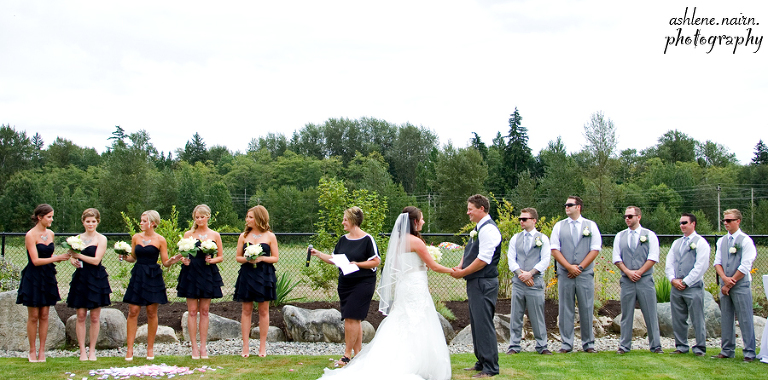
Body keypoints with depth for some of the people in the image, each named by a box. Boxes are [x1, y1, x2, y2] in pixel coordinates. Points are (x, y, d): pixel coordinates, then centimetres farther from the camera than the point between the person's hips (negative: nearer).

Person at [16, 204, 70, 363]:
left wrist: (61, 257, 0)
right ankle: (32, 351, 10)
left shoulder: (50, 234, 8)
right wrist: (56, 258, -18)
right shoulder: (30, 235, -12)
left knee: (44, 315, 6)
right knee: (33, 316, 0)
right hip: (33, 278, -6)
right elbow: (36, 260, -16)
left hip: (47, 277, 6)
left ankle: (42, 351, 10)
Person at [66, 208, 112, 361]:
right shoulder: (78, 238, 10)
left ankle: (92, 351, 11)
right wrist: (73, 261, -8)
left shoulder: (101, 239, -1)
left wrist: (79, 255, -12)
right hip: (80, 278, 3)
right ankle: (82, 351, 5)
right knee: (81, 316, 0)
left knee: (94, 317, 2)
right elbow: (73, 257, 13)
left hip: (96, 279, -3)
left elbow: (96, 260, -11)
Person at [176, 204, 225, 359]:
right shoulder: (188, 234, 6)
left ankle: (203, 346, 10)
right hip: (191, 273, -1)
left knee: (204, 311, 4)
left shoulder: (215, 235, 7)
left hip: (208, 275, 1)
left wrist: (212, 260, -10)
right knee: (192, 311, -2)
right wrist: (184, 260, -14)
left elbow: (221, 256, 9)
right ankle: (194, 346, 4)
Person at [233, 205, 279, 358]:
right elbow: (238, 257, 9)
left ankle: (262, 346, 11)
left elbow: (276, 258, 2)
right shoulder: (244, 236, 8)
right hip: (247, 275, 1)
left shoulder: (270, 236, 3)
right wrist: (247, 259, -11)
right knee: (246, 310, 1)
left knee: (263, 310, 3)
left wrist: (261, 258, -14)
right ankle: (245, 347, 6)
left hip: (264, 276, -1)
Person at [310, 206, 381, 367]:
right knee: (355, 319, 10)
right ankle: (357, 353, 15)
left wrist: (357, 264, -18)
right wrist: (318, 254, 7)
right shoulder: (343, 239, 12)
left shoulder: (367, 239, -8)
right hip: (345, 284, 7)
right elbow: (334, 259, 17)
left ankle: (347, 354, -6)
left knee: (351, 317, -11)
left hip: (363, 283, -7)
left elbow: (376, 261, -9)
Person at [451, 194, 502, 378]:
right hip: (475, 283, 11)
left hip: (484, 284, -11)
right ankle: (482, 363, 24)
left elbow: (483, 259, -22)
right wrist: (459, 267, 2)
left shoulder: (488, 229, -16)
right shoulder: (478, 228, 16)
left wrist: (462, 273, -14)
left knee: (484, 325, -8)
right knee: (476, 324, 15)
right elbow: (469, 252, 21)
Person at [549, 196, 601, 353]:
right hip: (564, 274, 1)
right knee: (565, 310, 2)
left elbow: (595, 250, 1)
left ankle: (588, 343, 9)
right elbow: (554, 250, 3)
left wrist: (580, 267, -7)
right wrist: (569, 267, -8)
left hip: (585, 274, -1)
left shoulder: (591, 225, 6)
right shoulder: (559, 226, 9)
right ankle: (566, 344, 7)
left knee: (586, 309, 0)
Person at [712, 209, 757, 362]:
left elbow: (745, 266, -12)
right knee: (726, 319, 9)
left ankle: (749, 353, 1)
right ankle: (727, 351, 16)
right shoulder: (722, 241, 11)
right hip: (725, 285, 6)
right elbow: (717, 262, 8)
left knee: (745, 319, -4)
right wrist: (725, 278, -10)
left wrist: (730, 283, -10)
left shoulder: (745, 241, -7)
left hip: (741, 286, -6)